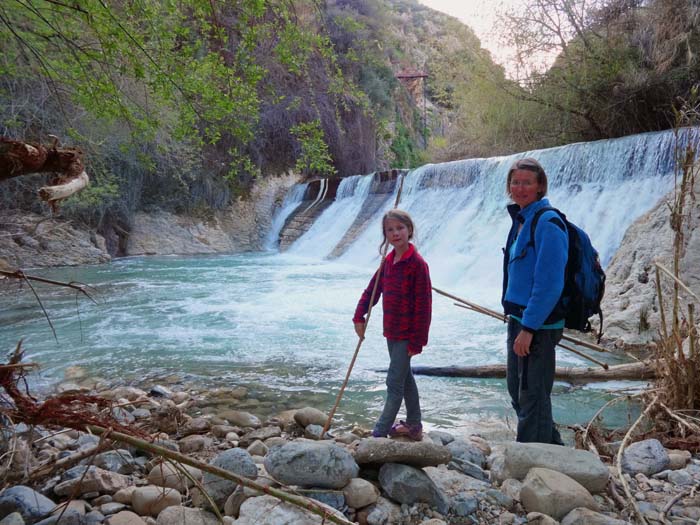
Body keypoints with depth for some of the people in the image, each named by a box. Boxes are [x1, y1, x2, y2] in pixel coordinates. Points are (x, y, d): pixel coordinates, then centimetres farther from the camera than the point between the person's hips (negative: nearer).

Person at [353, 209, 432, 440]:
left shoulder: (417, 264, -18)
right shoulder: (389, 261, 7)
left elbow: (423, 305, -18)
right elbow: (372, 289, 12)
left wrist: (417, 340, -18)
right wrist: (359, 317, 1)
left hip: (407, 334, -9)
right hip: (391, 331, 9)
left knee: (394, 382, -4)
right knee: (405, 377, 19)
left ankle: (379, 433, 3)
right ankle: (414, 425, 33)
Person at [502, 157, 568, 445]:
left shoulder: (547, 222, -16)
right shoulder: (521, 219, 12)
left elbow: (549, 283, -22)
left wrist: (529, 328, -22)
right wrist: (516, 321, 19)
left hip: (538, 323, -10)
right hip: (518, 318, 10)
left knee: (532, 395, 1)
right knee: (517, 389, 19)